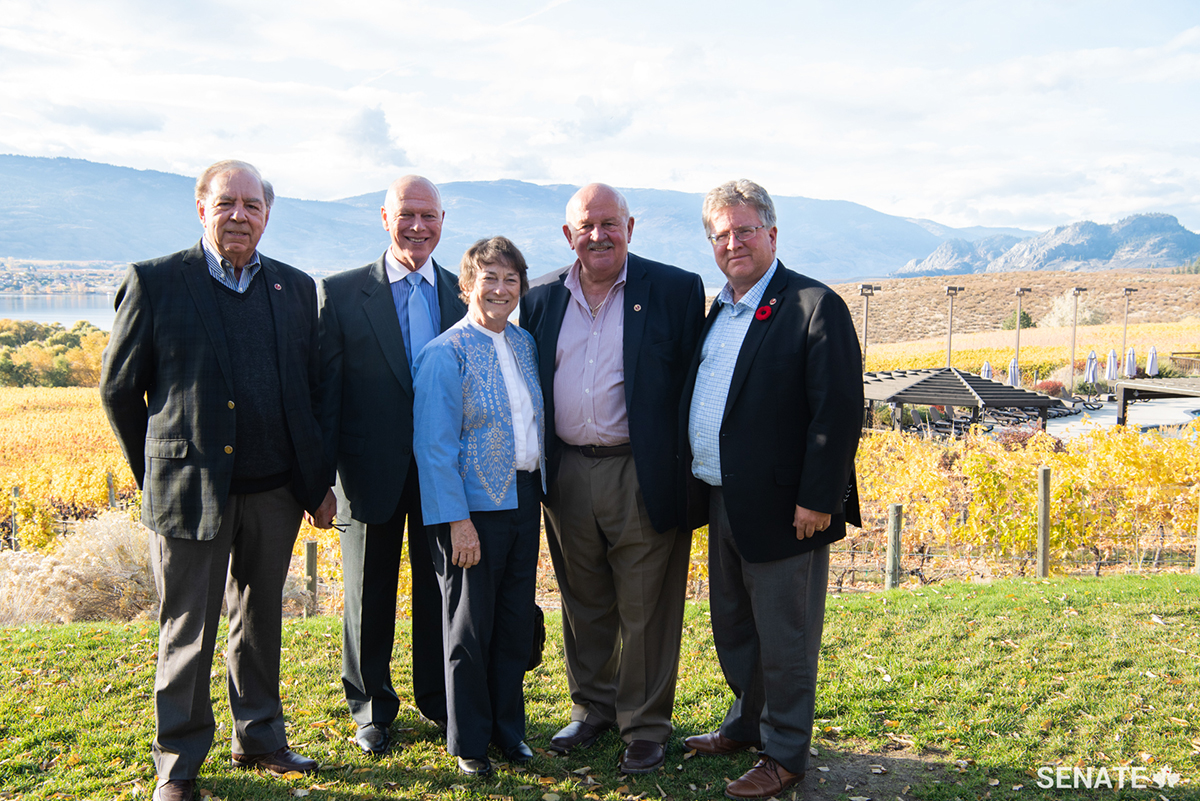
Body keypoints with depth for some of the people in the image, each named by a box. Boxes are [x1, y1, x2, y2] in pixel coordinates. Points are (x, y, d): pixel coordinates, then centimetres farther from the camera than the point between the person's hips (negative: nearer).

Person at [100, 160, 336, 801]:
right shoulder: (154, 282, -3)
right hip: (190, 487, -3)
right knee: (187, 632, 7)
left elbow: (312, 390, 10)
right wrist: (152, 475, 5)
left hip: (275, 489, 3)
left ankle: (259, 737, 34)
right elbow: (118, 388, 3)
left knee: (260, 619, 17)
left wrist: (319, 482, 8)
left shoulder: (297, 289, 7)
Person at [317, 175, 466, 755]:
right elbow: (326, 392, -4)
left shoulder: (464, 294, 5)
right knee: (369, 595, 13)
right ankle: (370, 707, 31)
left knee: (440, 592, 13)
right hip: (372, 472, -2)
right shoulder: (341, 293, -2)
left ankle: (438, 700, 33)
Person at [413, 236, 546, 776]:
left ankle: (508, 725, 31)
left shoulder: (524, 343, 8)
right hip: (475, 507, -6)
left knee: (517, 621, 14)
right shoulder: (445, 354, -11)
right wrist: (457, 520, -17)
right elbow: (435, 446, -14)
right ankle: (469, 741, 24)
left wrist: (540, 487, 10)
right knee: (470, 628, 7)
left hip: (523, 498, 6)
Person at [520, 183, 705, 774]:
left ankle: (645, 725, 23)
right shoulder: (541, 298, 7)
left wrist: (688, 469, -9)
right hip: (567, 476, 4)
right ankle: (591, 706, 36)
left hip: (642, 476, -4)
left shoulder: (676, 290, -4)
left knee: (644, 610, 6)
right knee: (583, 604, 18)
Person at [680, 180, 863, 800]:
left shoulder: (815, 307, -12)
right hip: (722, 504, 8)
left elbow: (839, 412, -17)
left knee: (784, 638, 6)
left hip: (782, 509, -8)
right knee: (732, 629, 21)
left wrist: (817, 499, -19)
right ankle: (746, 724, 40)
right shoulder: (716, 311, 13)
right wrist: (697, 481, 12)